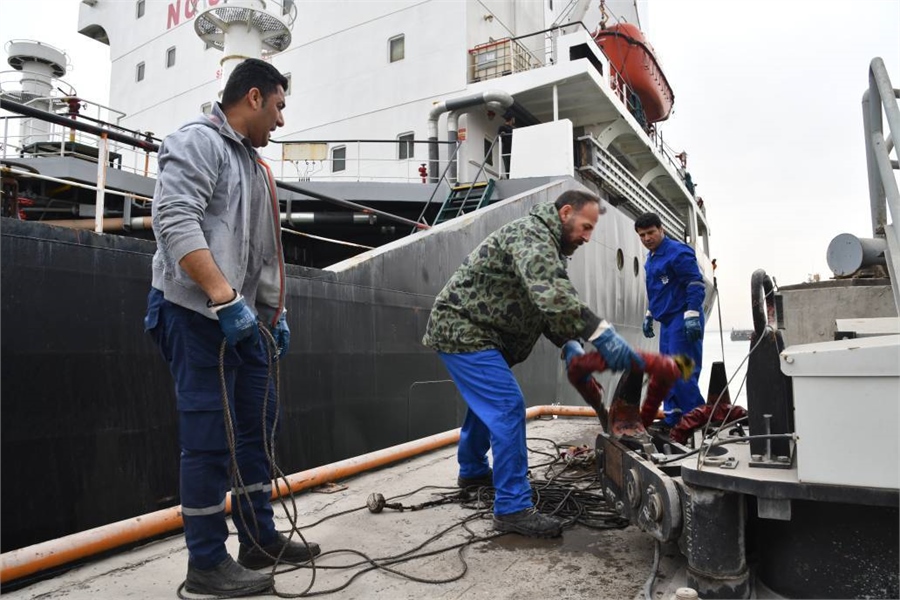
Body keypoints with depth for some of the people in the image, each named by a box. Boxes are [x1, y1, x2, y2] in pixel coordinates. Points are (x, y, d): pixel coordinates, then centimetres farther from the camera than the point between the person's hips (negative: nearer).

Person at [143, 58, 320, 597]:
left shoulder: (255, 166, 22)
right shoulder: (198, 142, -6)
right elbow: (175, 220, -20)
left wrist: (276, 313, 20)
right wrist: (224, 297, -25)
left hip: (246, 319, 10)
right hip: (199, 314, -9)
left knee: (259, 430, 12)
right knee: (210, 437, -4)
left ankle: (261, 540, 25)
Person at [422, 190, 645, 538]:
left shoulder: (547, 244, 15)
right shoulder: (532, 236, -18)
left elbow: (547, 307, 11)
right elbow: (551, 295, -36)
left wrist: (569, 344, -4)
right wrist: (600, 333, -41)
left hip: (467, 328, 11)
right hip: (462, 330, -11)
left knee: (487, 402, 25)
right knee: (507, 408, -16)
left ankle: (472, 471, 45)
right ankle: (512, 509, -9)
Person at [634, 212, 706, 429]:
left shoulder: (678, 252, -12)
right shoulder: (651, 258, 16)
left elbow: (696, 284, -16)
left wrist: (692, 315, -22)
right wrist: (649, 316, 28)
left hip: (683, 320, -10)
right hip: (667, 321, 10)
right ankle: (672, 419, 18)